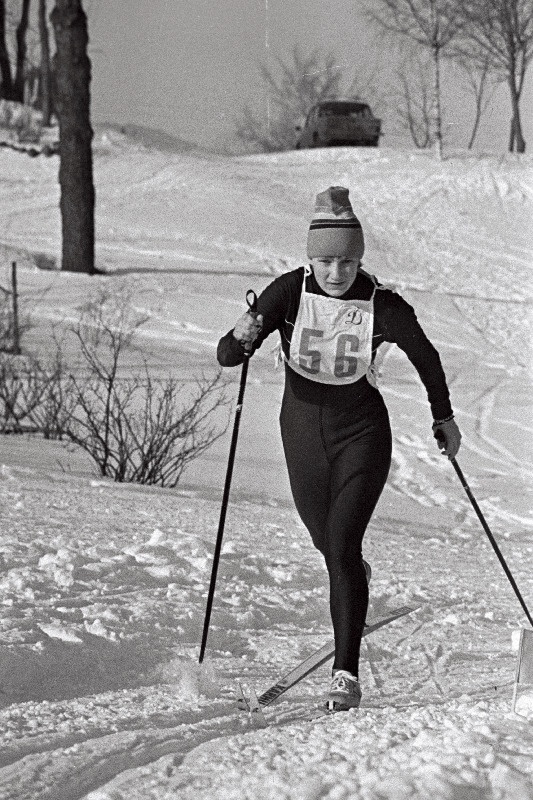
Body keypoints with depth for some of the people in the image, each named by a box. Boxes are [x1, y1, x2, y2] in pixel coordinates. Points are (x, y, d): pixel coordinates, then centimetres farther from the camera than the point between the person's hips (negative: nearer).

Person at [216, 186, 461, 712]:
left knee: (342, 546, -17)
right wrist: (242, 338, -41)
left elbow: (424, 356, 1)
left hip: (362, 431, -2)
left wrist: (443, 416, 11)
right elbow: (227, 357, -19)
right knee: (327, 544, 20)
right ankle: (353, 580, 58)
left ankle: (346, 673, -13)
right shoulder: (289, 293, -17)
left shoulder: (383, 307, -19)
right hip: (303, 428, 3)